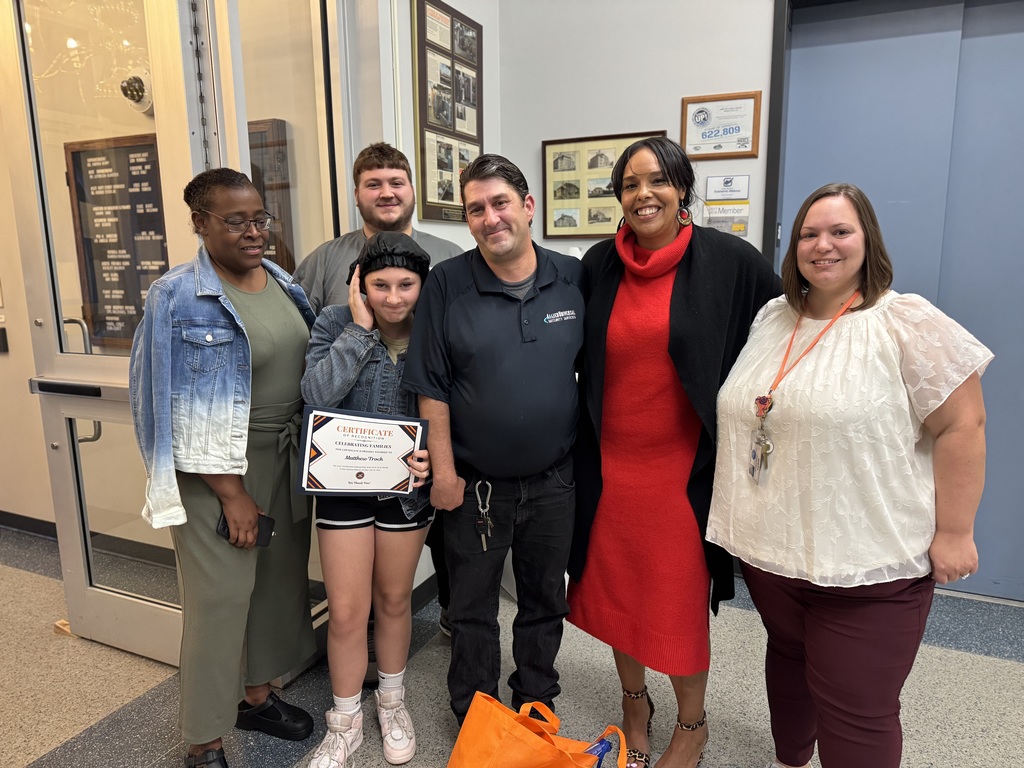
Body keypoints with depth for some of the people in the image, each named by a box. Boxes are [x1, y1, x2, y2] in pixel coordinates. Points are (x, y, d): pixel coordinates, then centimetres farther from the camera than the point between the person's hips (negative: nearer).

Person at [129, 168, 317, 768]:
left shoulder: (283, 283, 5)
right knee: (220, 596, 3)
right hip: (220, 465, -6)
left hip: (288, 456, 6)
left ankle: (257, 694, 38)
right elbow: (188, 413, -14)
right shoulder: (179, 297, -12)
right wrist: (232, 495, -14)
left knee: (280, 577, 15)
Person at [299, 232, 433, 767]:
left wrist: (433, 457, -19)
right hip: (344, 483, -1)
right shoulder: (335, 323, -9)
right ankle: (345, 724, 31)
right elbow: (317, 394, -24)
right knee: (346, 611, 5)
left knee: (394, 601, 18)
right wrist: (360, 328, -23)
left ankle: (392, 703, 43)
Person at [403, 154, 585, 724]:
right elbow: (431, 388, -8)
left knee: (546, 600, 20)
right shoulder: (447, 283, -9)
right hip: (475, 483, -1)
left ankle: (537, 707, 45)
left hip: (554, 479, 2)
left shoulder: (574, 278, -4)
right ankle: (473, 719, 40)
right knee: (473, 607, 16)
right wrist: (444, 473, -8)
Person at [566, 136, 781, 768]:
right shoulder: (599, 265, 2)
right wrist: (581, 446, 11)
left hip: (684, 464, -3)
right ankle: (635, 699, 41)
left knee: (679, 598, 8)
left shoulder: (728, 260, -8)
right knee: (615, 587, 14)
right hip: (610, 462, 4)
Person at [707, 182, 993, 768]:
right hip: (770, 547, 6)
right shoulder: (771, 320, 8)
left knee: (855, 717, 5)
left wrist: (953, 533, -13)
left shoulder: (909, 324, -11)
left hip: (868, 565, -6)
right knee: (787, 655, 25)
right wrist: (741, 515, 17)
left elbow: (962, 425, -12)